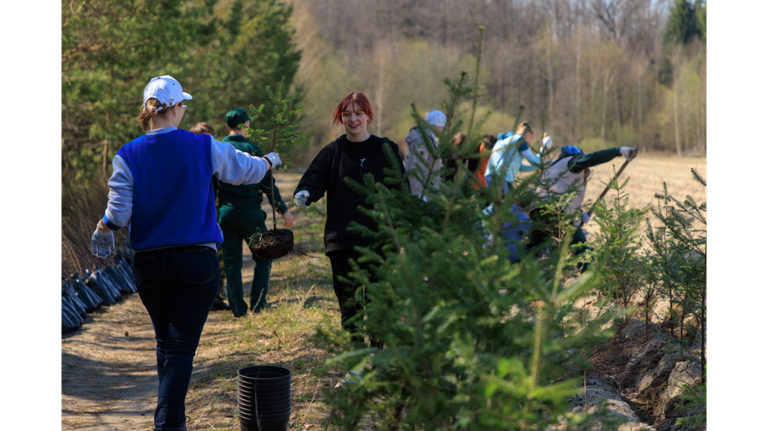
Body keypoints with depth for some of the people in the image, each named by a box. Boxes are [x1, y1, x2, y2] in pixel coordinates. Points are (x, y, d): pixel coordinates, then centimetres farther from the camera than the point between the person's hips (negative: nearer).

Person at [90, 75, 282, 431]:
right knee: (181, 347, -1)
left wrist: (101, 231, 17)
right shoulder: (204, 147, -5)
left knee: (165, 342, 21)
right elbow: (246, 170, 10)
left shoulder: (127, 155, -5)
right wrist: (269, 161, 33)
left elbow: (118, 214, -6)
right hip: (197, 261, -2)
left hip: (149, 264, 2)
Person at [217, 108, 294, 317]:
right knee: (263, 257, 10)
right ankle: (257, 304, 3)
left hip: (226, 213, 4)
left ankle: (238, 309, 11)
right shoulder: (251, 149, -8)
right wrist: (283, 210, -3)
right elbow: (267, 183, -9)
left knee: (232, 261, 10)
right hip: (249, 212, -4)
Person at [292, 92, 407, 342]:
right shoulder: (332, 152, 8)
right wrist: (304, 193, -27)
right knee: (348, 305, 3)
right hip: (341, 241, 1)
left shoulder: (386, 150, 6)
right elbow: (314, 179, -4)